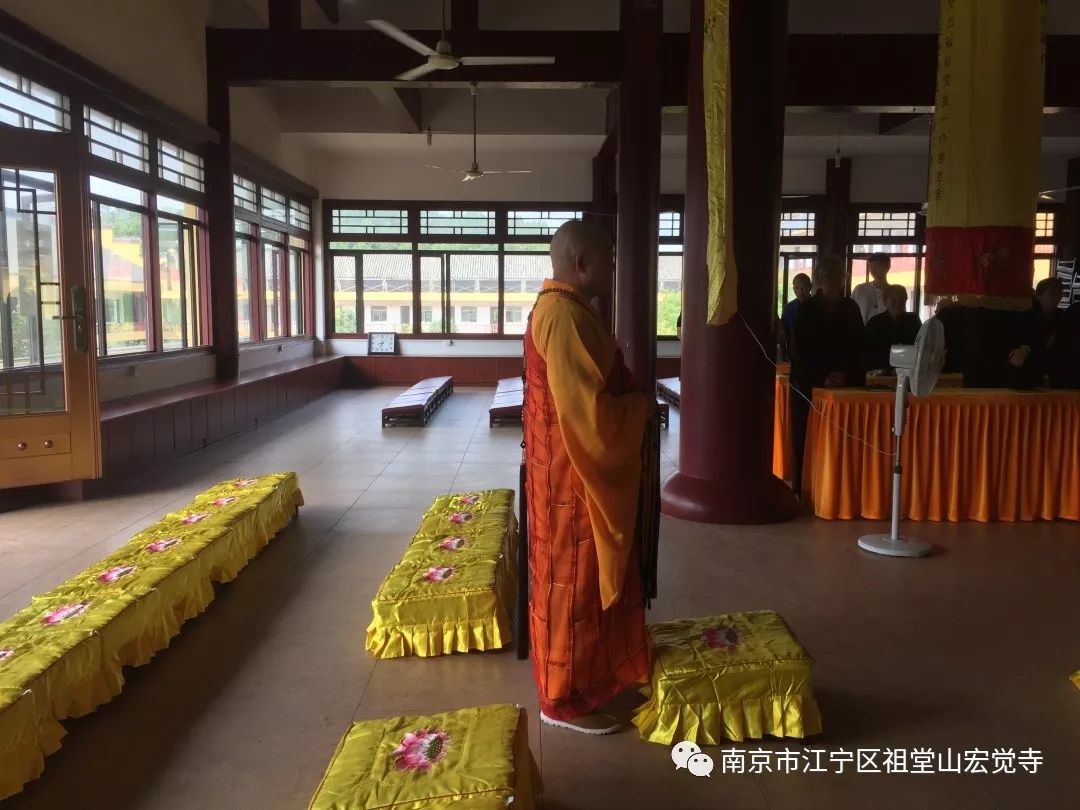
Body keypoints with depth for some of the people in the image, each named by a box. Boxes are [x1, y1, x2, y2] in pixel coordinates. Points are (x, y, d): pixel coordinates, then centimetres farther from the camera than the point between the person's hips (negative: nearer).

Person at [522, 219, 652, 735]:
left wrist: (630, 399, 7)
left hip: (575, 469, 10)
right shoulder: (565, 318, -23)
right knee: (575, 584, 2)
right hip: (574, 475, -10)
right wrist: (641, 406, -11)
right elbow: (588, 411, -26)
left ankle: (585, 675, 36)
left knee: (583, 580, 21)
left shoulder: (561, 308, 11)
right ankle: (566, 699, 17)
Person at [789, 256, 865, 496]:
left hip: (844, 384, 2)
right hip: (808, 384, -1)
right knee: (805, 438, -3)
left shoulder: (851, 309, 8)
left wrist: (845, 374, -9)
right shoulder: (806, 309, 2)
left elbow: (857, 348, 9)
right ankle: (802, 491, 4)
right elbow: (800, 350, -3)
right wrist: (821, 379, -14)